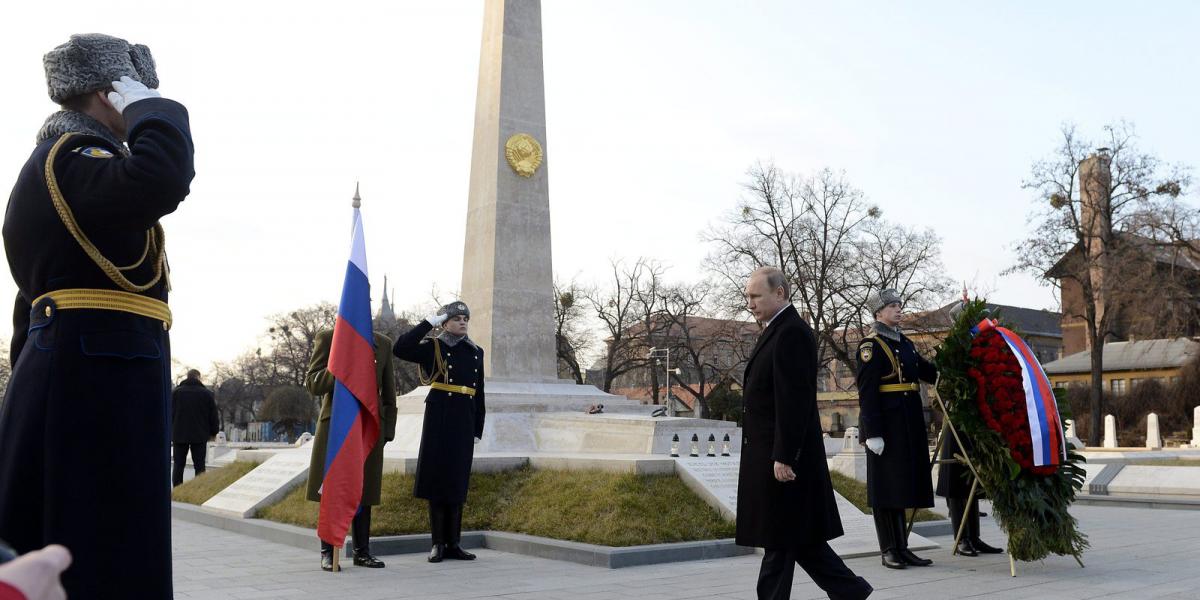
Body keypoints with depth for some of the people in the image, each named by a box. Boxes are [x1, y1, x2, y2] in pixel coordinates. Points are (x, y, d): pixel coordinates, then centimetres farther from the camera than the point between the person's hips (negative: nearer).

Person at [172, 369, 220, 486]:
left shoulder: (176, 392, 3)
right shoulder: (206, 393, -2)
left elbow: (170, 414, 5)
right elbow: (213, 416, 1)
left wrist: (171, 431, 12)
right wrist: (214, 431, 12)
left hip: (179, 435, 1)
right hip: (200, 436, -1)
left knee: (178, 466, 7)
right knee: (199, 466, 4)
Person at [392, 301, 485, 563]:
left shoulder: (476, 352, 13)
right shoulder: (433, 348, 0)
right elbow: (399, 348, -19)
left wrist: (478, 430, 11)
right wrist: (430, 322, -14)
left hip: (464, 424, 4)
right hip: (438, 421, -4)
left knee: (458, 481, 8)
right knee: (437, 478, 1)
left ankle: (453, 543, 16)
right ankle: (438, 543, 10)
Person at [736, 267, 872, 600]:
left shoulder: (791, 333, -16)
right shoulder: (776, 330, 15)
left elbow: (794, 401, -22)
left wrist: (784, 457, -23)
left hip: (781, 454, -10)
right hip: (768, 452, 10)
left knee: (780, 536, -1)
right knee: (795, 535, 14)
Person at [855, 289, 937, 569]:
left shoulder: (905, 343, 16)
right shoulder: (871, 345, -9)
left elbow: (927, 371, 22)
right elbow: (867, 391, -15)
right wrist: (873, 433, -20)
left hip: (909, 423, 8)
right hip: (886, 423, -8)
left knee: (904, 484, 11)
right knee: (886, 486, -1)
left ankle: (902, 548, 19)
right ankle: (889, 551, 7)